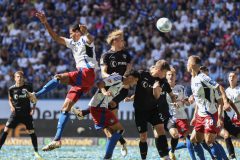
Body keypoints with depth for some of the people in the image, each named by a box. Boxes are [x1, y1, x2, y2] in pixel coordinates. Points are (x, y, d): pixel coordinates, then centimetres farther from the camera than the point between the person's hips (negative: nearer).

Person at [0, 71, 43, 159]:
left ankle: (36, 152, 10)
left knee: (31, 131, -2)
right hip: (16, 112, 1)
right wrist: (11, 106, -6)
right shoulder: (12, 89, 0)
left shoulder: (28, 87, -2)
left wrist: (33, 107, -5)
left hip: (27, 113, -1)